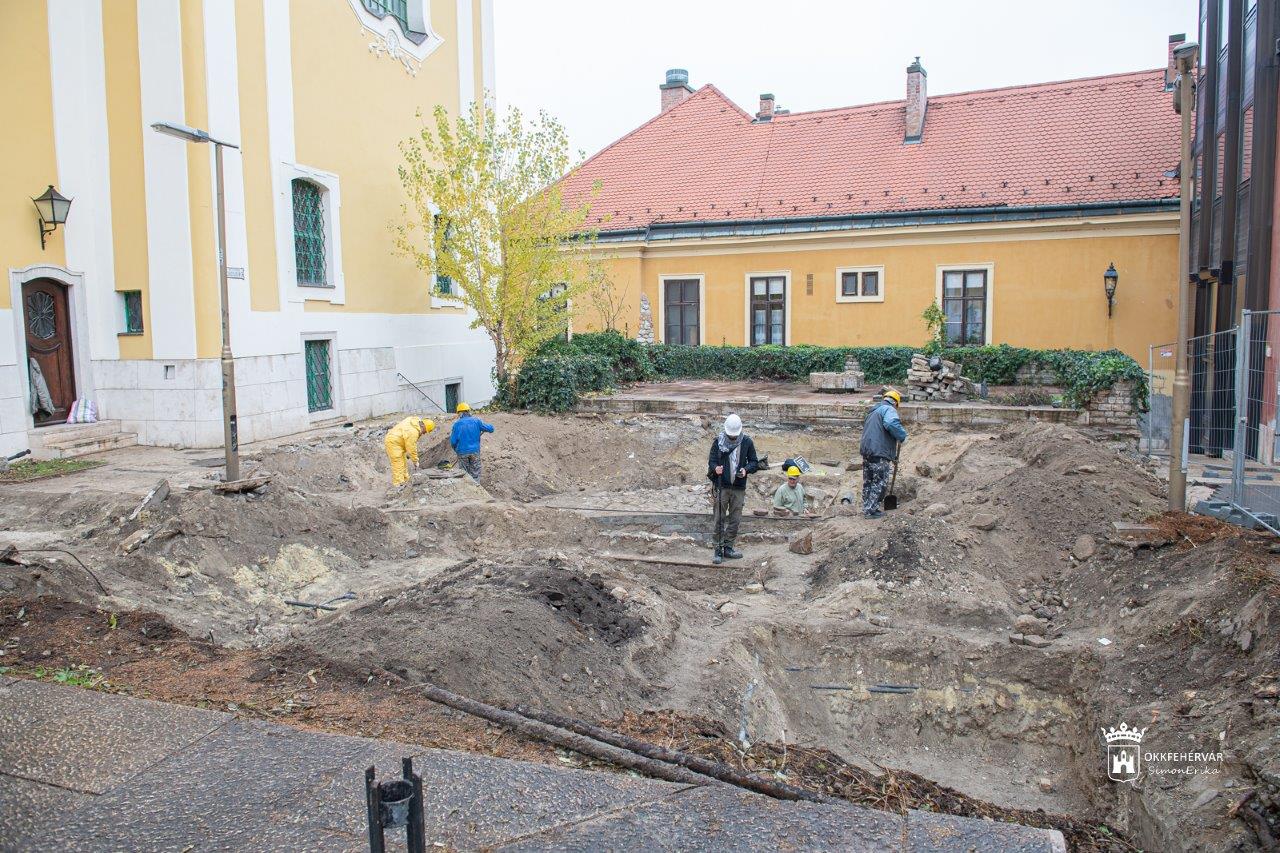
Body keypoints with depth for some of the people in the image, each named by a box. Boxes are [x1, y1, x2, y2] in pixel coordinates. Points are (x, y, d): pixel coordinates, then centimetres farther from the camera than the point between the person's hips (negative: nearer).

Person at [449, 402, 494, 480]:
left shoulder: (457, 424, -9)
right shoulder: (476, 421, -6)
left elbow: (453, 441, -8)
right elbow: (490, 428, -2)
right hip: (475, 451, 1)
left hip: (462, 453, -1)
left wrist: (456, 449, 11)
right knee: (475, 473, 11)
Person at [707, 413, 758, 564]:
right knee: (720, 520, -3)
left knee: (735, 520, 7)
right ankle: (718, 550, 3)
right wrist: (715, 469, -24)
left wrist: (746, 469, -13)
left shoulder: (747, 442, 2)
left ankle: (728, 548, 19)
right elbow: (711, 461, -1)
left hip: (739, 488, 2)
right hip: (722, 486, -2)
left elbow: (754, 462, 8)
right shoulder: (718, 442, -2)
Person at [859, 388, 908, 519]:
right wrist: (902, 436, -12)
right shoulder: (888, 409, -6)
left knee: (868, 482, 17)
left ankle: (867, 507, 24)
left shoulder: (873, 411, 26)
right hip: (879, 454, -9)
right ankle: (871, 510, 3)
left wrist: (892, 456, 35)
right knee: (880, 483, 1)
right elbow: (892, 424, -30)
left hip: (867, 451, 9)